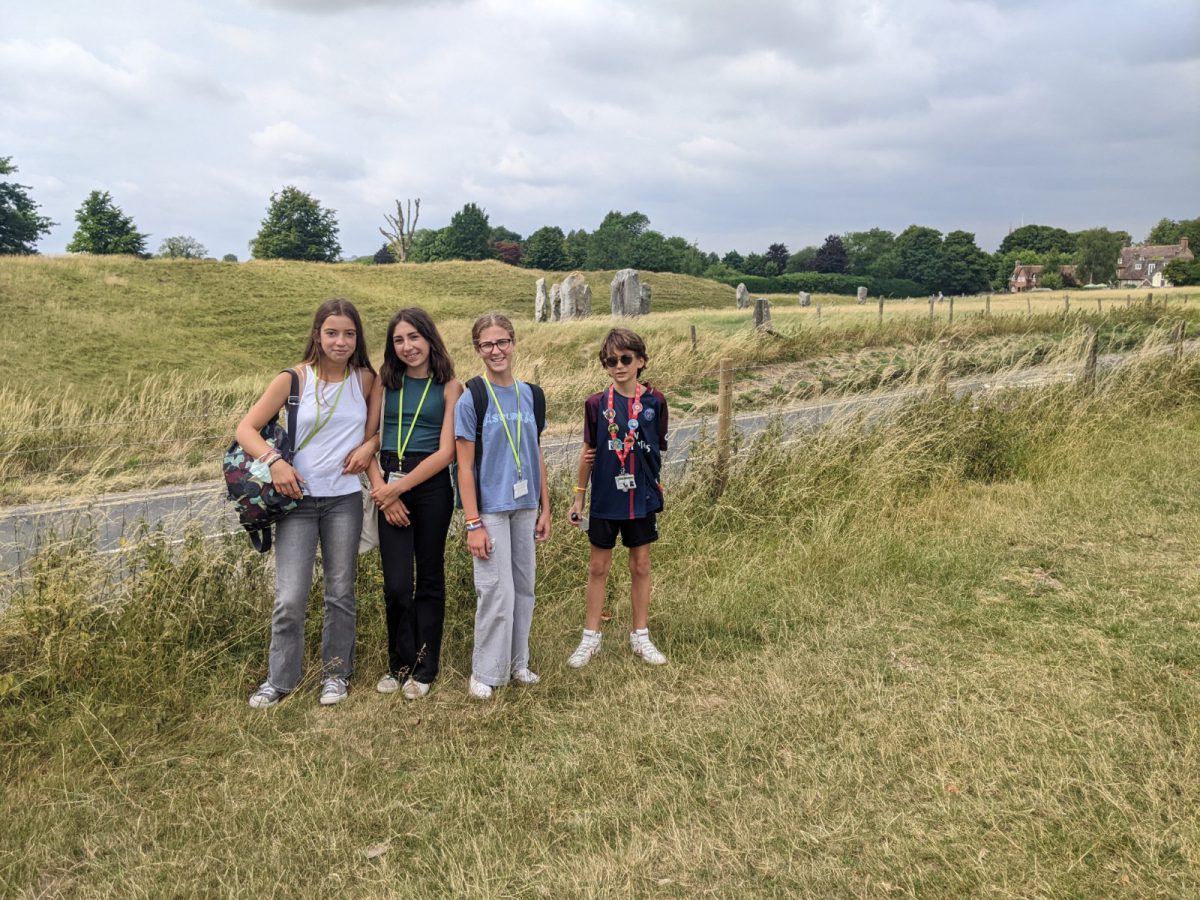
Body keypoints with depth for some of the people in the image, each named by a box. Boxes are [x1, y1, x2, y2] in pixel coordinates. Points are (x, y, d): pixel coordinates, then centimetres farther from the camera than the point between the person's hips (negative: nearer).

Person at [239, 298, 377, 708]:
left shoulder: (365, 379, 2)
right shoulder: (294, 379, -4)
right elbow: (246, 429, -4)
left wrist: (369, 445, -6)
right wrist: (274, 461, -20)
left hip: (344, 500, 2)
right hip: (298, 500, -2)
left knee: (341, 592, 11)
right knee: (290, 597, -4)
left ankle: (336, 672, 28)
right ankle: (280, 679, 17)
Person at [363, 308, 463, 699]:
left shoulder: (449, 387, -2)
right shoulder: (385, 381, 6)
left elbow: (445, 452, -8)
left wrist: (398, 488, -12)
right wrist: (380, 489, -7)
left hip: (432, 486, -2)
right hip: (389, 488, 2)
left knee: (429, 577, 8)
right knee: (396, 583, -3)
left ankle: (423, 668, 22)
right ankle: (400, 663, 19)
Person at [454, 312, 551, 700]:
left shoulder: (532, 395, 7)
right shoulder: (471, 398, -8)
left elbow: (537, 456, 12)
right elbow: (465, 467, -9)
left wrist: (544, 509, 10)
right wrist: (473, 524, -14)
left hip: (525, 506, 5)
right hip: (490, 508, -5)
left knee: (524, 586, 11)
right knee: (497, 591, -4)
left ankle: (517, 662, 26)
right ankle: (486, 672, 11)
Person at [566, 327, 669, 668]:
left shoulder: (655, 401, -5)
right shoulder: (596, 404, -5)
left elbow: (659, 448, 4)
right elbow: (588, 452, 3)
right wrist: (579, 495, 6)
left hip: (641, 498, 0)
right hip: (604, 499, 0)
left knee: (640, 566, 10)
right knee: (598, 567, 9)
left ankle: (640, 636, 24)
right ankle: (590, 637, 21)